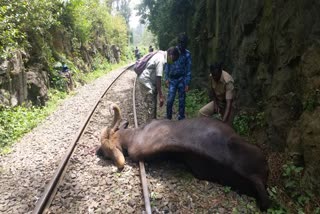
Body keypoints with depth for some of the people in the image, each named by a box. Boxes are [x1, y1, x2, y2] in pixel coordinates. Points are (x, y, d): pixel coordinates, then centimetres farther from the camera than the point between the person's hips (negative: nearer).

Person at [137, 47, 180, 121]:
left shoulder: (161, 55, 8)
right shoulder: (161, 60, -21)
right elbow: (158, 78, -23)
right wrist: (160, 96, -20)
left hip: (149, 81, 10)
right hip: (146, 81, -10)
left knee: (153, 105, 17)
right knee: (151, 106, -5)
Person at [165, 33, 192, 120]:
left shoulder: (187, 54, -1)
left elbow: (188, 69, -1)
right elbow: (167, 65, 3)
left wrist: (187, 83, -5)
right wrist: (166, 78, -3)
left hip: (182, 79, 0)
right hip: (172, 79, 0)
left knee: (182, 100, 4)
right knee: (170, 100, -4)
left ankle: (181, 118, 17)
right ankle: (168, 118, 12)